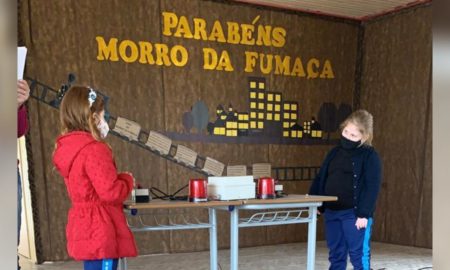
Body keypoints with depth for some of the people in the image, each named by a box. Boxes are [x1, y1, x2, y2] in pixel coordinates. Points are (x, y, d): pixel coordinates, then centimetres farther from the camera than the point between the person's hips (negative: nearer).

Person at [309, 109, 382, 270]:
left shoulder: (369, 156, -6)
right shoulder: (334, 153, 13)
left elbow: (372, 186, -13)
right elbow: (320, 178, 17)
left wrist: (364, 213, -19)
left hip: (355, 214, -6)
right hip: (331, 212, 6)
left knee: (358, 254, -1)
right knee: (336, 254, 12)